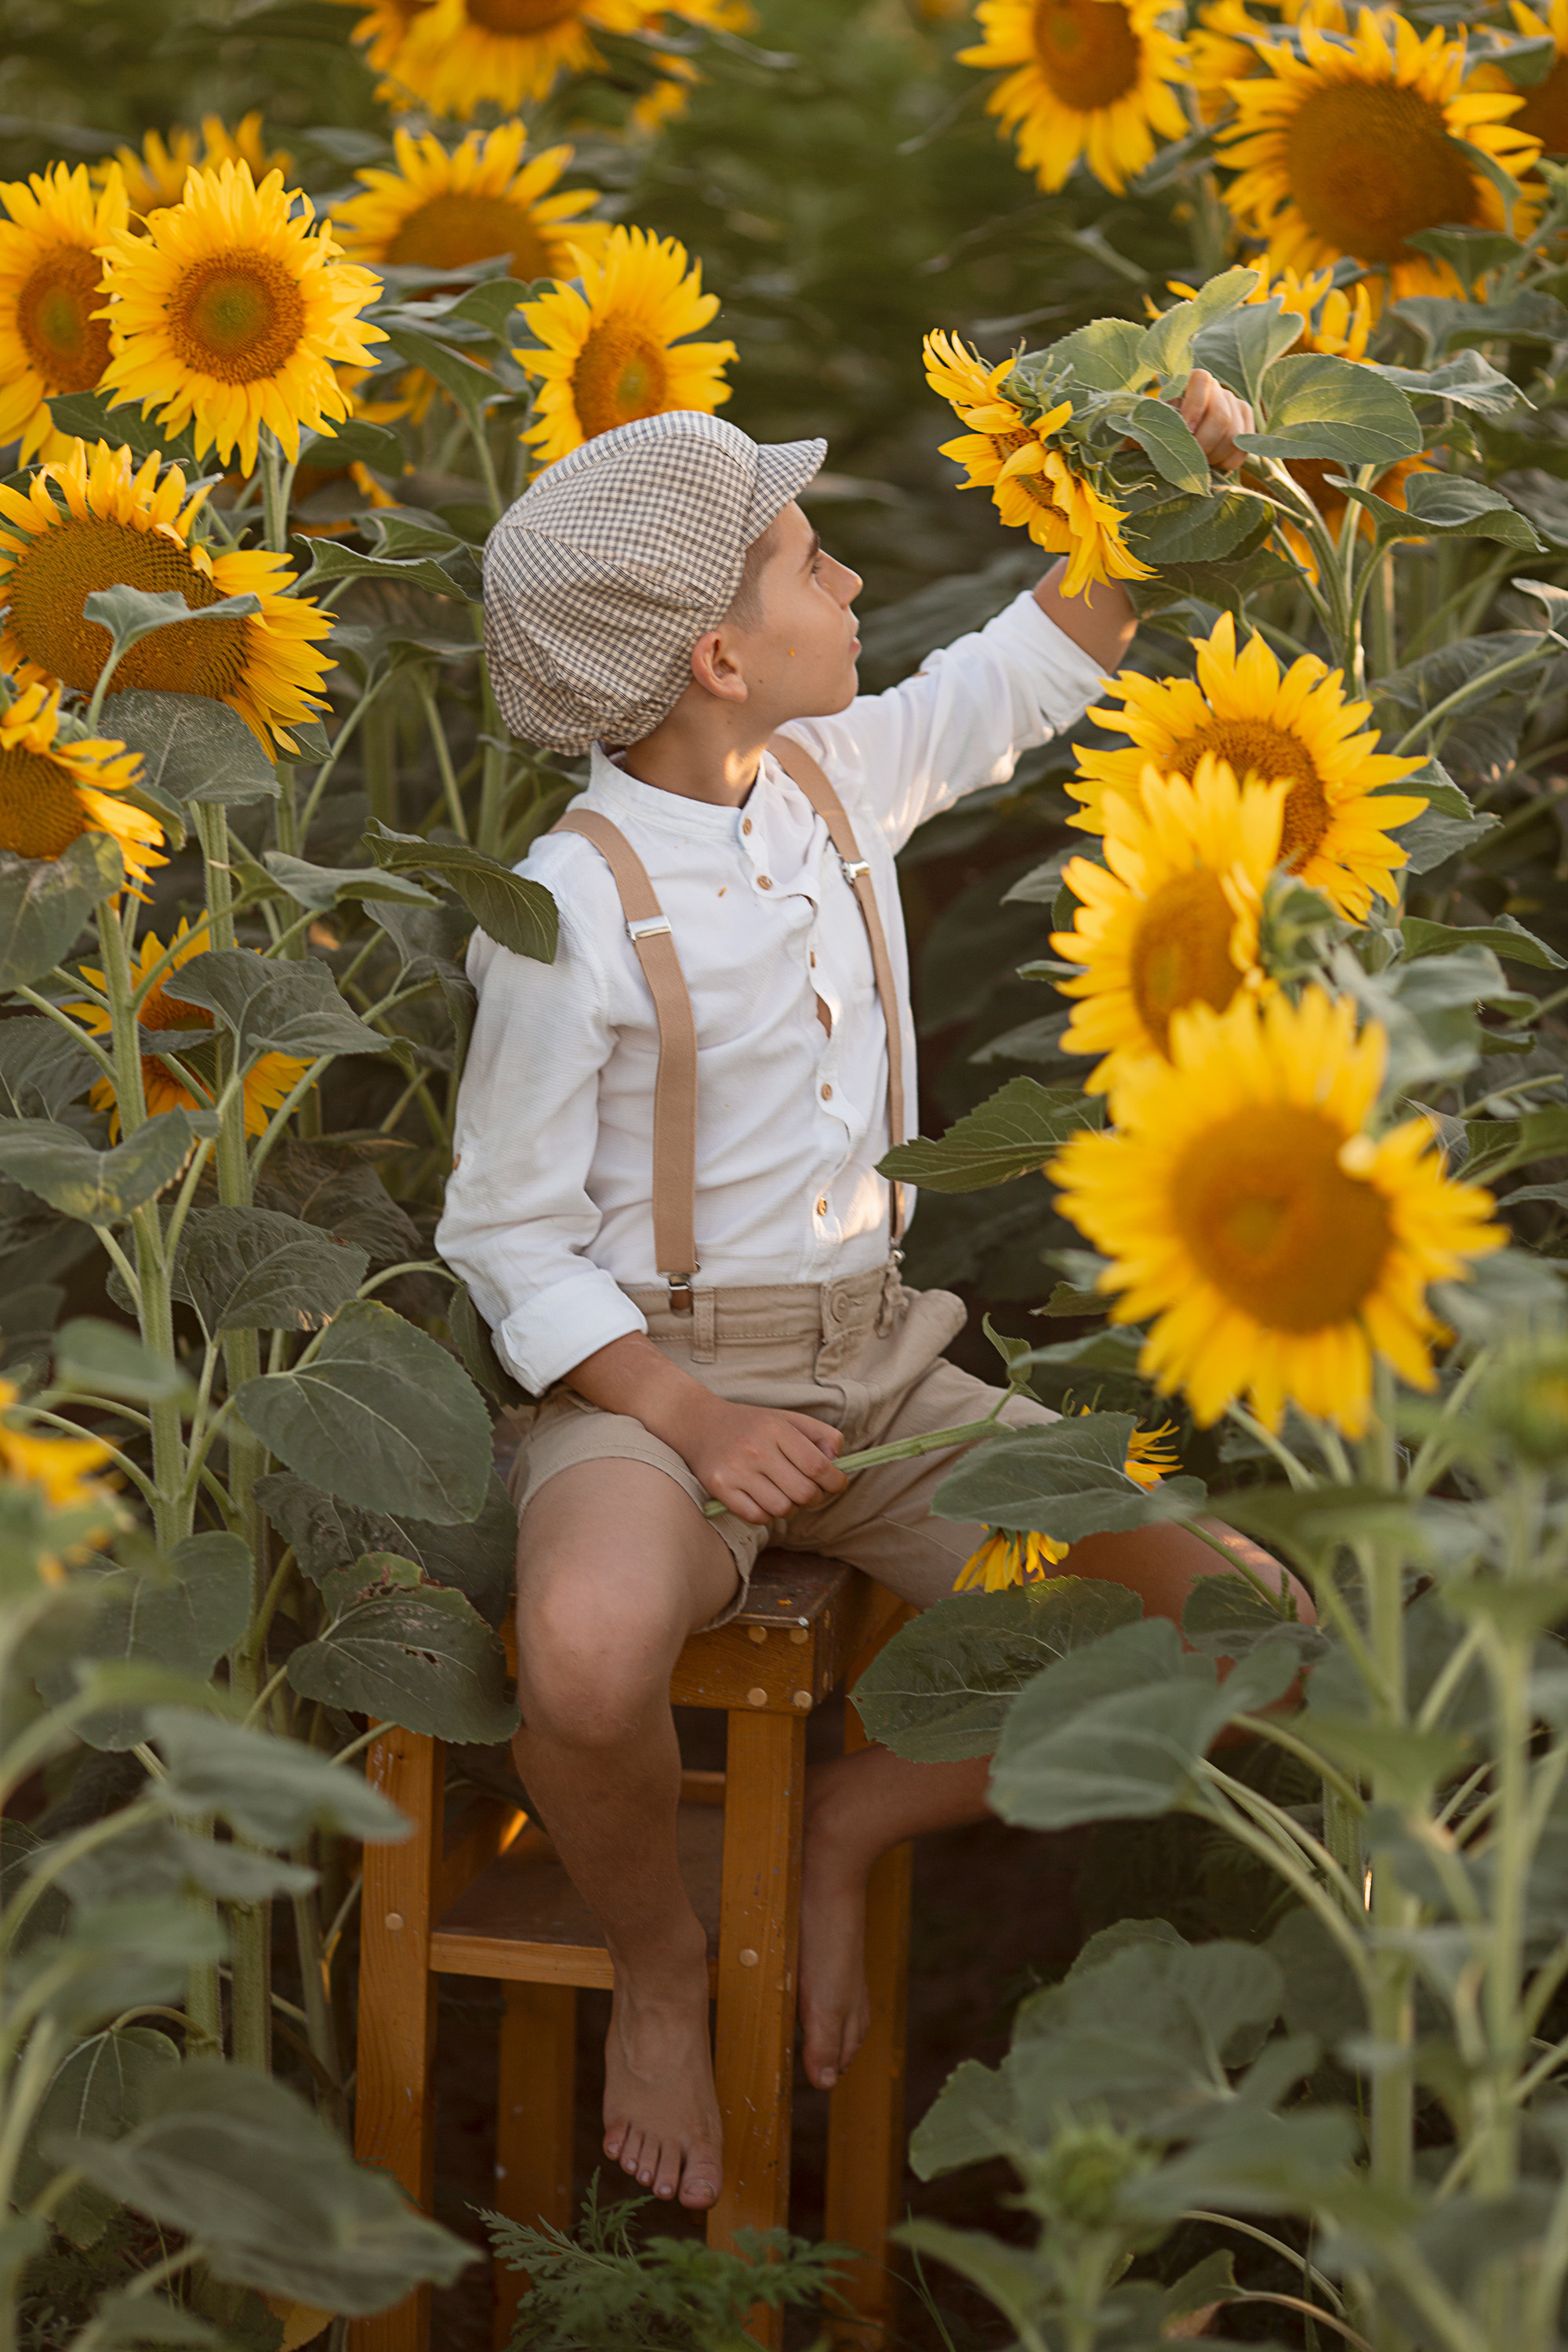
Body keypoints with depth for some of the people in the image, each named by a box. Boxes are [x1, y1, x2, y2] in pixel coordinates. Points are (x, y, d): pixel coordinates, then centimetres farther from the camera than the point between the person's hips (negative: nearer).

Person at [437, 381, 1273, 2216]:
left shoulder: (836, 775, 2)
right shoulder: (572, 909, -16)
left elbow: (1035, 667, 22)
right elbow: (506, 1240, -11)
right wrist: (694, 1424, -22)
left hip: (877, 1366, 6)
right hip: (649, 1376, -6)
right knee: (590, 1655, -40)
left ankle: (848, 1828, 13)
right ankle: (657, 1969, -5)